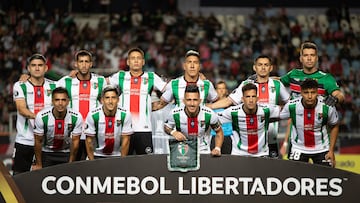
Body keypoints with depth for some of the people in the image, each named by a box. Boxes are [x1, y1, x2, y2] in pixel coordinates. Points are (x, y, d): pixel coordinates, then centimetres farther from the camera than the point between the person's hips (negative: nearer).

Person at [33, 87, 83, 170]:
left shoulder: (76, 117, -21)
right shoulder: (42, 116, -24)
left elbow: (75, 141, -9)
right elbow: (38, 141, -13)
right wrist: (38, 165, -7)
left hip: (66, 153, 1)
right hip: (46, 153, -1)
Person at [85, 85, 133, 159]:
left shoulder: (125, 115, -13)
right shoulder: (93, 115, -15)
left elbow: (125, 140, -8)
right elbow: (89, 140, -8)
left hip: (117, 156, 1)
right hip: (98, 155, 0)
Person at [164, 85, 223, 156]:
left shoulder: (209, 114, -18)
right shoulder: (175, 114, -19)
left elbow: (219, 132, -1)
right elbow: (166, 127, 2)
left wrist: (217, 148, -15)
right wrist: (173, 132, -20)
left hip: (203, 151, 0)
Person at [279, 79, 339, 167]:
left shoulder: (327, 107, -17)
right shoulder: (291, 106, -19)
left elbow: (334, 127, -1)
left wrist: (331, 151, -2)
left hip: (321, 149, 0)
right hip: (299, 149, 0)